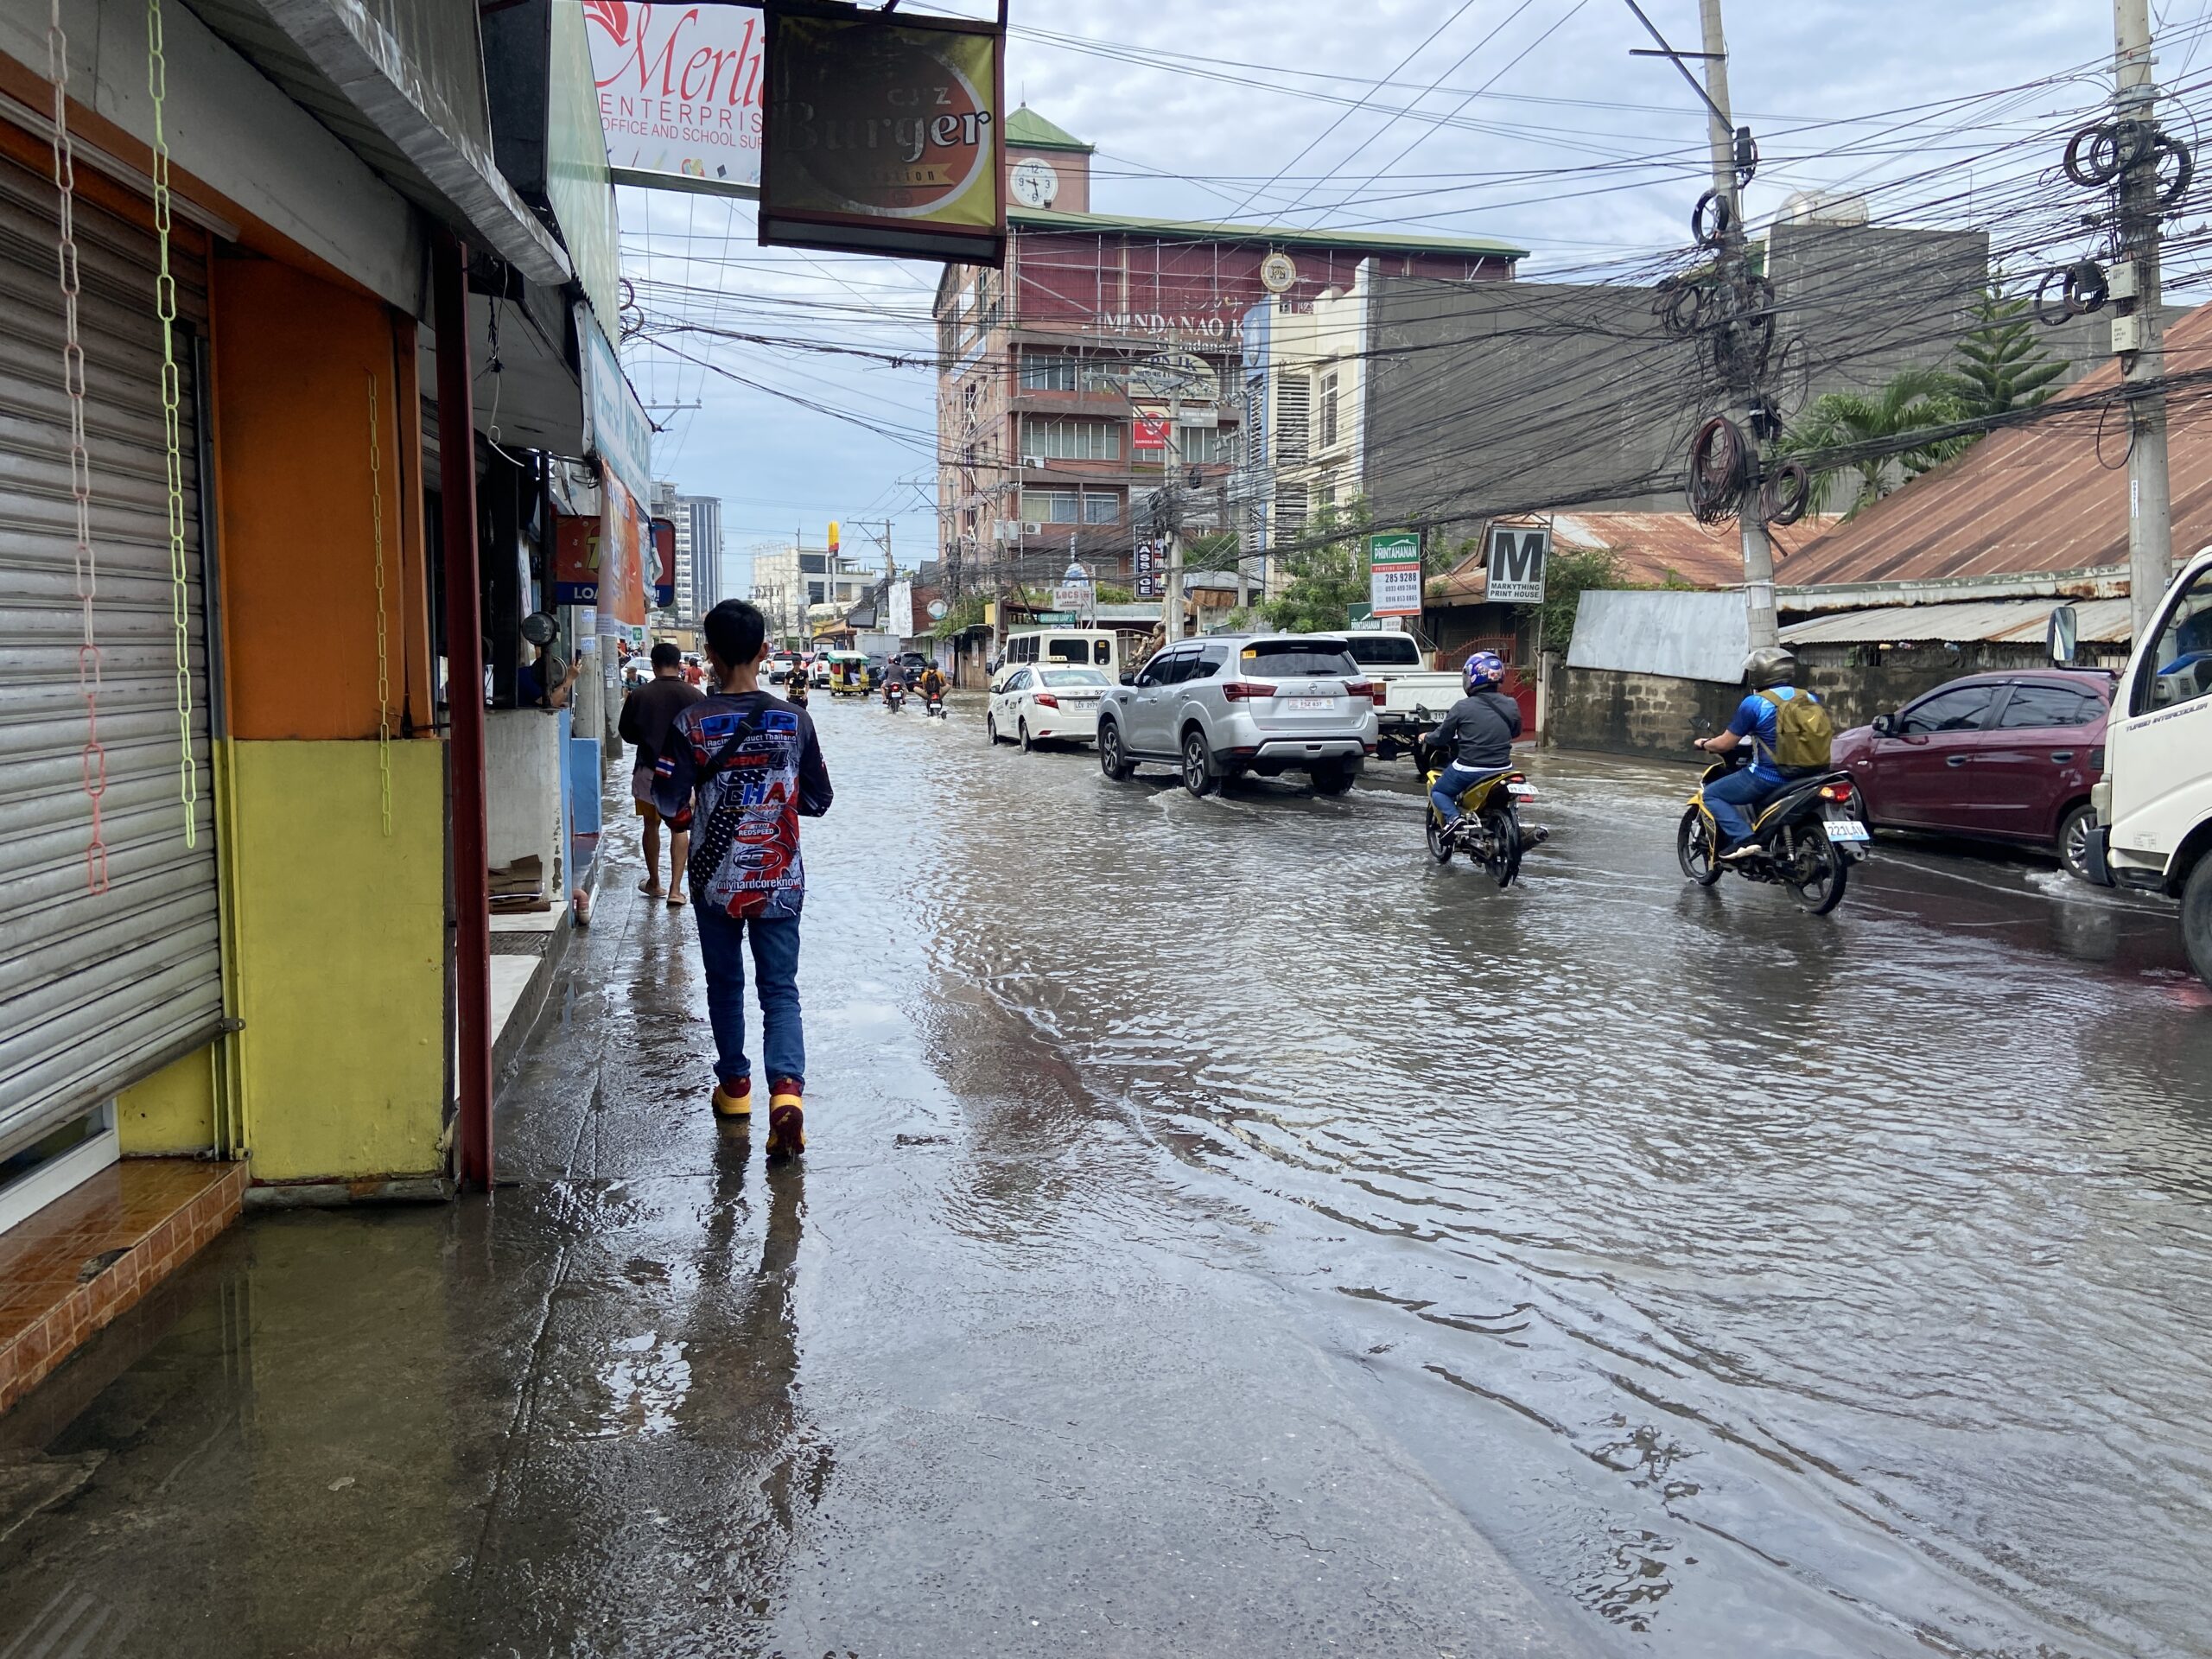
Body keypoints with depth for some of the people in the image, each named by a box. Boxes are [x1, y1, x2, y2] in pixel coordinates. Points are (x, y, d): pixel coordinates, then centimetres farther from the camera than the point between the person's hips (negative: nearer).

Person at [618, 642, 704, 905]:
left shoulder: (638, 695, -8)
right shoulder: (695, 696, -11)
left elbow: (627, 734, 2)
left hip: (649, 770, 1)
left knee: (651, 826, 17)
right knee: (679, 829, 9)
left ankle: (654, 883, 28)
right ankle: (675, 889, 1)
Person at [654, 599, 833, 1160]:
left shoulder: (691, 723, -9)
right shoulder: (794, 720, -4)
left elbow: (669, 801, -11)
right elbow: (818, 800, 3)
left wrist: (688, 811, 11)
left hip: (716, 881, 0)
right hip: (780, 881, 0)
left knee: (724, 984, 18)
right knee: (780, 990, 4)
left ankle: (734, 1085, 30)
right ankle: (787, 1087, -16)